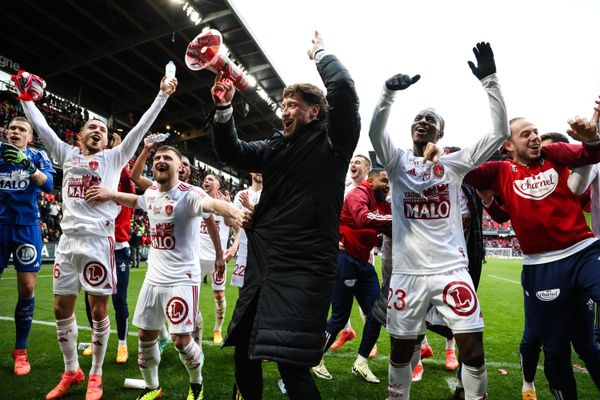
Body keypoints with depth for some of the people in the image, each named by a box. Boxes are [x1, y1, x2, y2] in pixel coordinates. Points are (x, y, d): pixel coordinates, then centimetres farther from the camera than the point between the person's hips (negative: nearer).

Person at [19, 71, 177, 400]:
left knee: (98, 310, 2)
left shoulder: (114, 157, 7)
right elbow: (40, 125, 20)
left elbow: (140, 128, 2)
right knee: (62, 308, 10)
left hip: (98, 241, -4)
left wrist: (162, 95, -1)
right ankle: (71, 371, 28)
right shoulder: (67, 155, 16)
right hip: (67, 240, 4)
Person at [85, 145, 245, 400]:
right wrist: (111, 195, 16)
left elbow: (213, 204, -40)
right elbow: (135, 201, 32)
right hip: (153, 277, 7)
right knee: (145, 336, 13)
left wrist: (234, 211, -62)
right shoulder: (151, 193, 7)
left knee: (181, 340, -4)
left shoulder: (189, 194, -17)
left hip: (182, 279, -7)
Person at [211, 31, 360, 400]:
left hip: (303, 267, -7)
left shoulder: (332, 142, -3)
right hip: (262, 264, 8)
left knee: (290, 362, -11)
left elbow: (344, 91, -17)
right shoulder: (277, 147, 16)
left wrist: (320, 53, 0)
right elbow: (232, 153, 15)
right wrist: (224, 107, 2)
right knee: (244, 350, 16)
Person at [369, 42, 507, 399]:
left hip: (452, 270, 0)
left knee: (473, 346, 1)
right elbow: (375, 132, -12)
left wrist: (490, 80, -5)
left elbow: (500, 132, 1)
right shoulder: (398, 162, 6)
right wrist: (389, 91, -25)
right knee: (401, 350, 12)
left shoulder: (454, 164, 7)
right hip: (408, 272, 0)